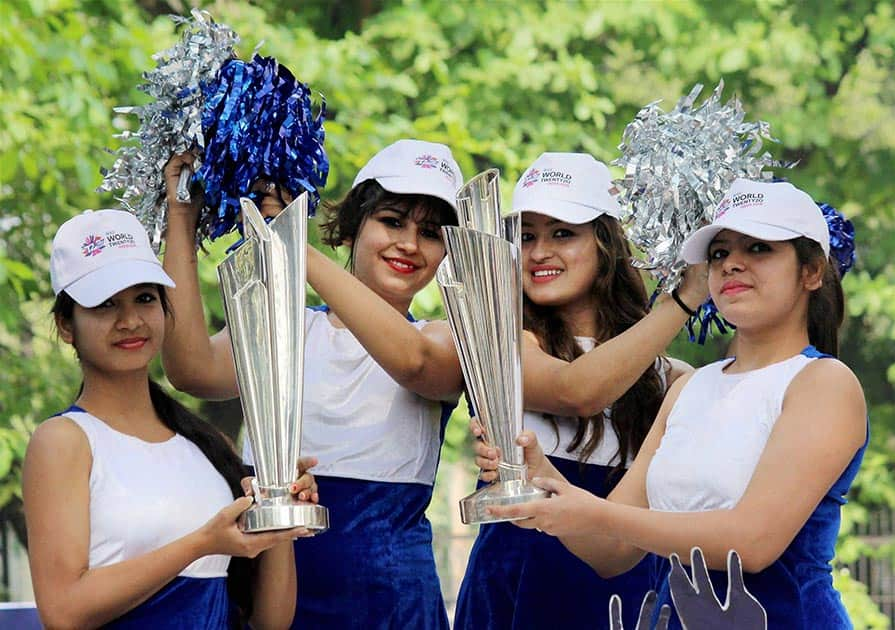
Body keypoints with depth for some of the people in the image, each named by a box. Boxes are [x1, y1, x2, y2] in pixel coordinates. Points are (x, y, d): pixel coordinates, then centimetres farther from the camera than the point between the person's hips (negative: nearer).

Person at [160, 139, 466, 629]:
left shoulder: (445, 345, 3)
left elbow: (412, 362, -22)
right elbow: (193, 368, -12)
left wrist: (297, 248, -25)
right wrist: (182, 218, -14)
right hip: (277, 587, 1)